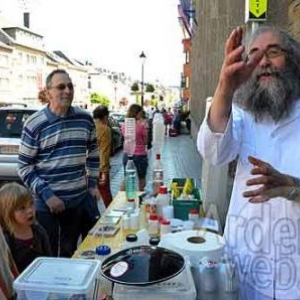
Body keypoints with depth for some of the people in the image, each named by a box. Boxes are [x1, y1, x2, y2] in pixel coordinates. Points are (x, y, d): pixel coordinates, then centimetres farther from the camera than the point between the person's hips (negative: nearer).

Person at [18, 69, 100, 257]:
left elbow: (93, 153, 14)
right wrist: (46, 194, -15)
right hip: (47, 203, -3)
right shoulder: (34, 124, -11)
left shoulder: (85, 119, 1)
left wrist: (93, 184, 8)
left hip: (80, 199, 4)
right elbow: (25, 167, -8)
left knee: (70, 252, 20)